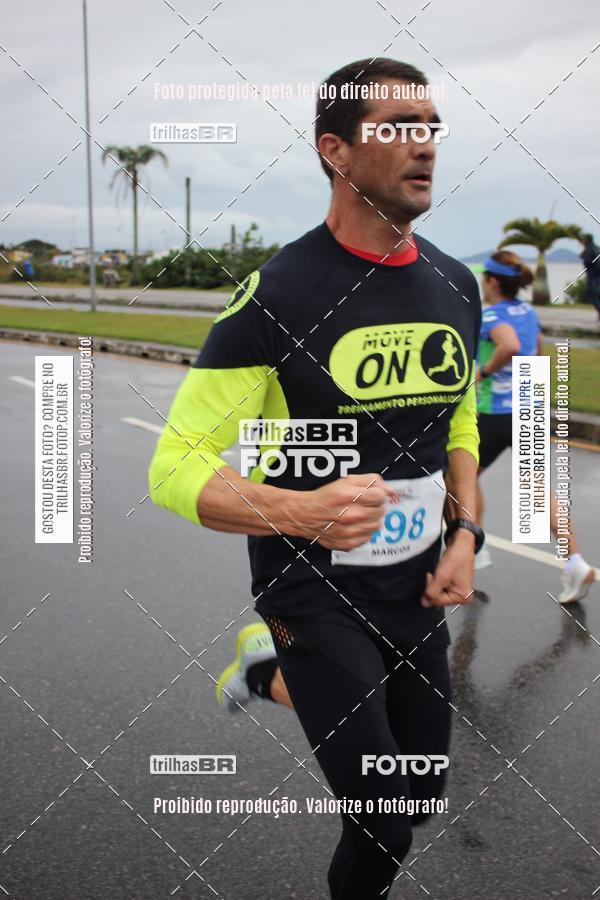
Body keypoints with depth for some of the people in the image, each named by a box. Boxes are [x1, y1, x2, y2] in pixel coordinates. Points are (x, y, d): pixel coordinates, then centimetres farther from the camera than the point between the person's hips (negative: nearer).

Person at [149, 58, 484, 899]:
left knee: (424, 796, 18)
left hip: (418, 589, 6)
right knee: (384, 829, -7)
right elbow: (176, 466, -19)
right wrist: (301, 513, -36)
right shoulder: (278, 295, -19)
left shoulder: (456, 287, 1)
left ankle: (272, 670, 37)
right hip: (316, 594, -6)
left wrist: (465, 532, 0)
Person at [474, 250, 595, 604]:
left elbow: (510, 346, -36)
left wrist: (485, 370, -20)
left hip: (496, 414, -6)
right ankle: (575, 561, -8)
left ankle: (477, 546, 30)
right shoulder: (528, 310, 8)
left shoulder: (491, 316, -15)